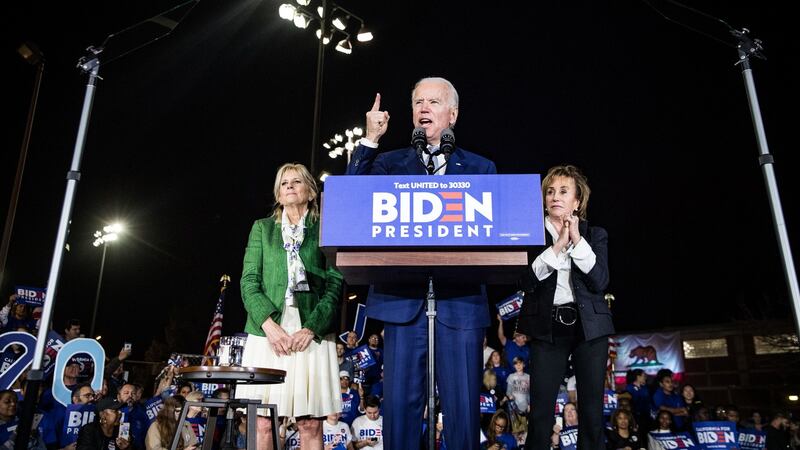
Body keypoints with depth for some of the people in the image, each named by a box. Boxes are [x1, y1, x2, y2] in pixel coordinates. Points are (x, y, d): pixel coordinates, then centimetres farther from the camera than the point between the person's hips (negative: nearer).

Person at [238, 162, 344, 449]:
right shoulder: (262, 228, 16)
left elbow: (335, 285, 3)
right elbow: (249, 281, 7)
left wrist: (310, 328, -10)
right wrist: (269, 324, -8)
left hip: (311, 334, -1)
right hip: (267, 331, 2)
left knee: (311, 424, -2)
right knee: (263, 421, -2)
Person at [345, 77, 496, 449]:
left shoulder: (481, 168, 11)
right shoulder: (389, 163, 13)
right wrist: (369, 141, -8)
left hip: (461, 303, 0)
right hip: (403, 302, 1)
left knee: (463, 408, 3)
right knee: (399, 404, 5)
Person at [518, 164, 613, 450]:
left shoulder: (595, 235, 8)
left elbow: (600, 281, -5)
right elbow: (528, 281, -9)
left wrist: (577, 241, -9)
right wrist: (557, 245, -13)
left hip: (589, 326, 2)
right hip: (548, 327, -1)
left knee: (592, 411, 5)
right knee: (540, 412, -2)